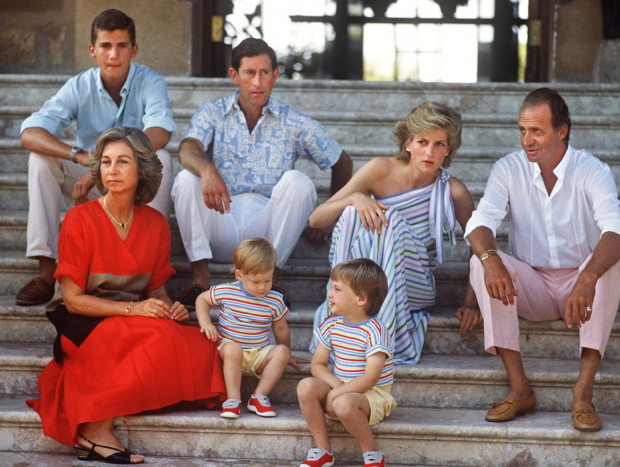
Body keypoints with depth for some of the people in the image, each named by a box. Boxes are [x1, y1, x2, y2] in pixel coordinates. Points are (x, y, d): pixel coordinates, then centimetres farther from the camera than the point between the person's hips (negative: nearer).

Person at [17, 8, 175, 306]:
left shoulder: (150, 83, -14)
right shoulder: (80, 87, -9)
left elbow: (159, 134, -35)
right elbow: (29, 134, -21)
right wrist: (79, 155, -40)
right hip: (90, 185, 2)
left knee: (160, 158, -32)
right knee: (40, 158, -21)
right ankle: (46, 271, -26)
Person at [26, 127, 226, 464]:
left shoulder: (155, 224, 5)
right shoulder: (80, 219, -9)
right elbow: (72, 298, -10)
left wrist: (171, 308, -11)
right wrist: (132, 309, -20)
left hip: (133, 319, 5)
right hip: (81, 324, -5)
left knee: (199, 344, -23)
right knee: (157, 338, -33)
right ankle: (95, 431, -24)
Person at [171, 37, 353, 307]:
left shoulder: (294, 123, 8)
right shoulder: (213, 114, 8)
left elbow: (342, 163, 16)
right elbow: (188, 149, -13)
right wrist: (207, 171, -36)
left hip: (266, 229, 0)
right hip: (220, 231, 0)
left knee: (297, 181, -25)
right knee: (185, 179, -23)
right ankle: (201, 280, -24)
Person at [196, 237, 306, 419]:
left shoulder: (275, 301, -2)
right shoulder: (225, 292, -7)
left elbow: (281, 330, 13)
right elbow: (202, 299, 9)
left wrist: (286, 355, 20)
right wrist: (206, 323, -5)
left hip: (259, 355, 3)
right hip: (231, 352, -3)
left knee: (281, 351, -26)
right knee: (232, 348, -38)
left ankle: (259, 396, -21)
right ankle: (233, 398, -31)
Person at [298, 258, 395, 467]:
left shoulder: (374, 331, -16)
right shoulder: (331, 325, 4)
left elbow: (370, 378, -23)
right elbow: (317, 365, 6)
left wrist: (335, 394, -23)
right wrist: (335, 383, -14)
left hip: (373, 395, -6)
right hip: (340, 389, 6)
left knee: (343, 403, -38)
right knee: (306, 386, -22)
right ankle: (322, 449, -11)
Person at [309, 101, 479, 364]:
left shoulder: (452, 192, -10)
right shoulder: (382, 170, -6)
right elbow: (315, 220, -6)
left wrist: (472, 303, -10)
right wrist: (354, 198, -26)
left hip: (414, 289, -1)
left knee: (392, 221, -28)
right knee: (353, 213, -26)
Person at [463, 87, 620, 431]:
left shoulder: (592, 171, -10)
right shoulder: (508, 169, -3)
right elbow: (481, 222, -16)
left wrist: (587, 279, -48)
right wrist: (490, 258, -41)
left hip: (580, 286, -2)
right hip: (531, 285, 2)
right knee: (481, 262, -26)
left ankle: (583, 390, -35)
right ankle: (519, 388, -28)